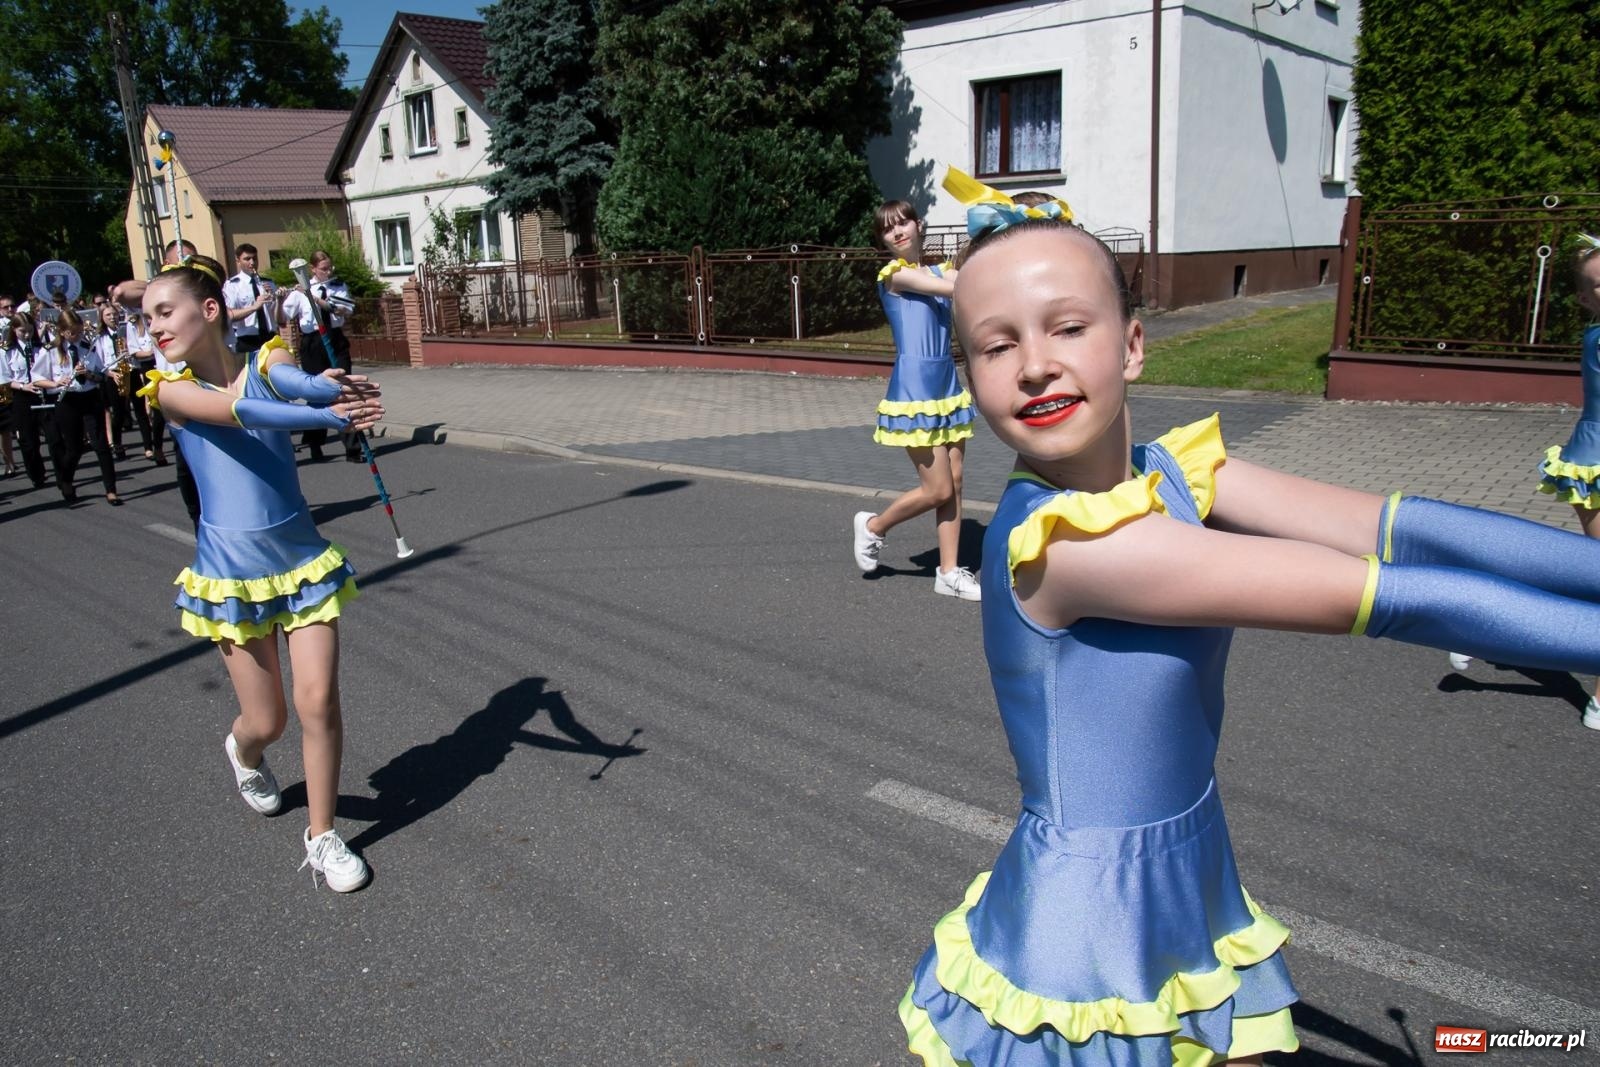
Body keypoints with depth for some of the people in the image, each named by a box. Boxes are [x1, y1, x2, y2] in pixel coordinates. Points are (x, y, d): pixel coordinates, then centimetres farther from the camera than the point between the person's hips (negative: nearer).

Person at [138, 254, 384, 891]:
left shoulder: (264, 362, -1)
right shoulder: (171, 390, -5)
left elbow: (292, 379, -26)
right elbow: (237, 411, -26)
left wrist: (328, 386, -52)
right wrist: (329, 416, -43)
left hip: (301, 557, 1)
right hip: (232, 569, 0)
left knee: (319, 702, -4)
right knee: (265, 720, 7)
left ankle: (322, 837, 16)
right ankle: (243, 752, 46)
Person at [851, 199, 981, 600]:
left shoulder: (941, 271, 14)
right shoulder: (894, 274, -7)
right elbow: (959, 290, -16)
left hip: (947, 386, 7)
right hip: (914, 389, -7)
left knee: (954, 484, 7)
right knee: (938, 490, -4)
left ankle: (949, 572, 17)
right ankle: (873, 526, 20)